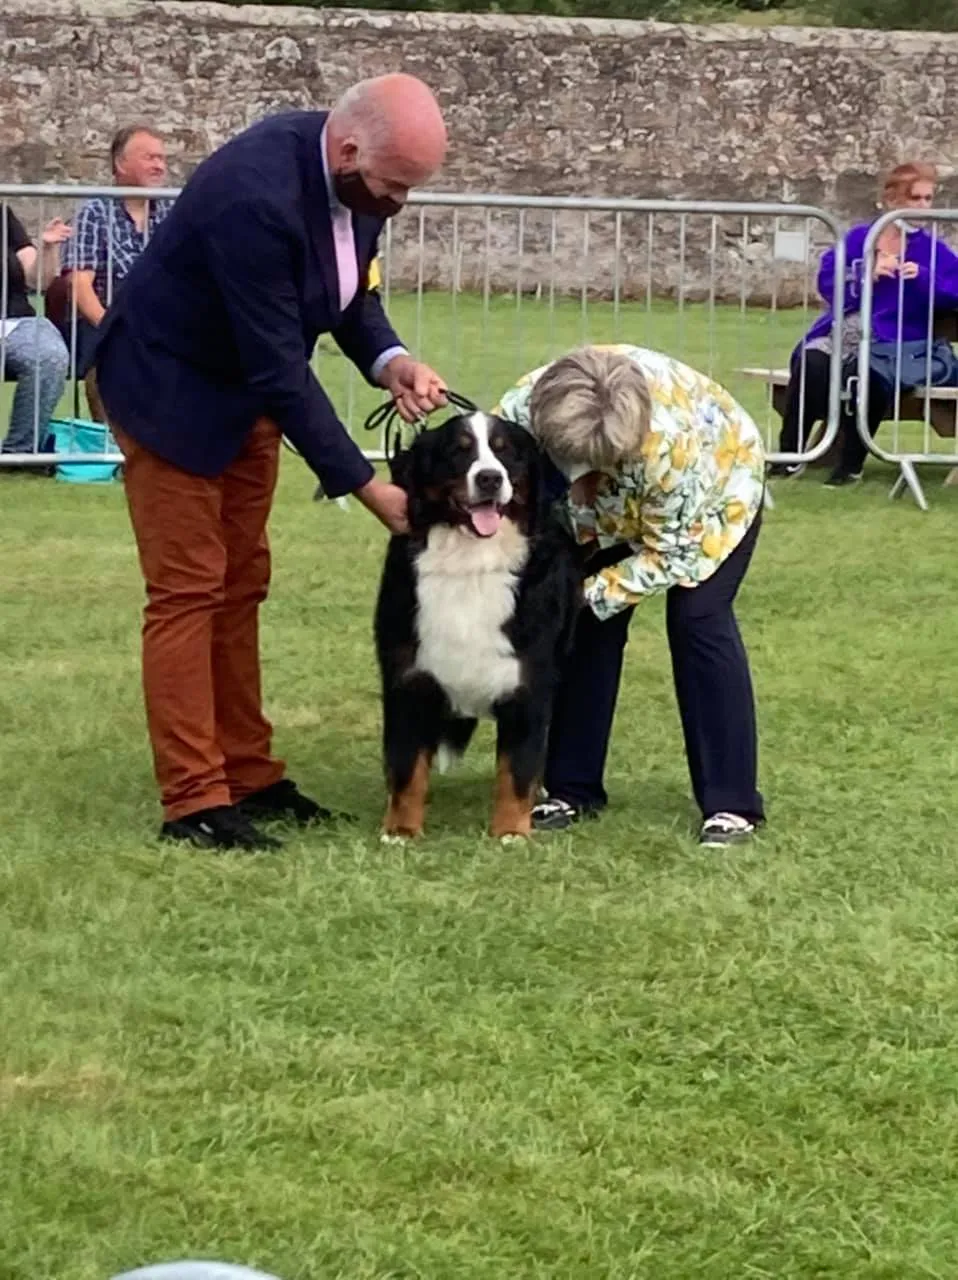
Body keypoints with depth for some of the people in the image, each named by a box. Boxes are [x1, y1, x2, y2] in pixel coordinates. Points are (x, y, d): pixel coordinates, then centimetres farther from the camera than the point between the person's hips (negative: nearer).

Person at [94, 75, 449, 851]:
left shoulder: (356, 177, -11)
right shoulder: (256, 198, -36)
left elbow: (351, 292, 5)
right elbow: (281, 369, -33)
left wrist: (389, 362, -17)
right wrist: (369, 490, -28)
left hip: (244, 388, 8)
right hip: (169, 388, -8)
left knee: (241, 585, 11)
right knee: (188, 590, -6)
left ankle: (247, 774, 17)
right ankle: (193, 801, -3)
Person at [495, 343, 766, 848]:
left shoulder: (670, 441, -45)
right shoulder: (520, 411, -35)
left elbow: (673, 554, -30)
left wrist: (589, 593, -33)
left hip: (715, 487, -4)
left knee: (697, 618, -16)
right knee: (589, 621, -6)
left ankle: (732, 803, -12)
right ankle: (573, 787, 6)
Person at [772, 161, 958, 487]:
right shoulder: (859, 237, 14)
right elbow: (827, 280, 6)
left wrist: (924, 278, -19)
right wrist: (868, 274, -9)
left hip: (893, 341, -2)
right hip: (844, 328, 2)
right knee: (811, 361, -31)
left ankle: (851, 464, -23)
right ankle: (790, 454, -22)